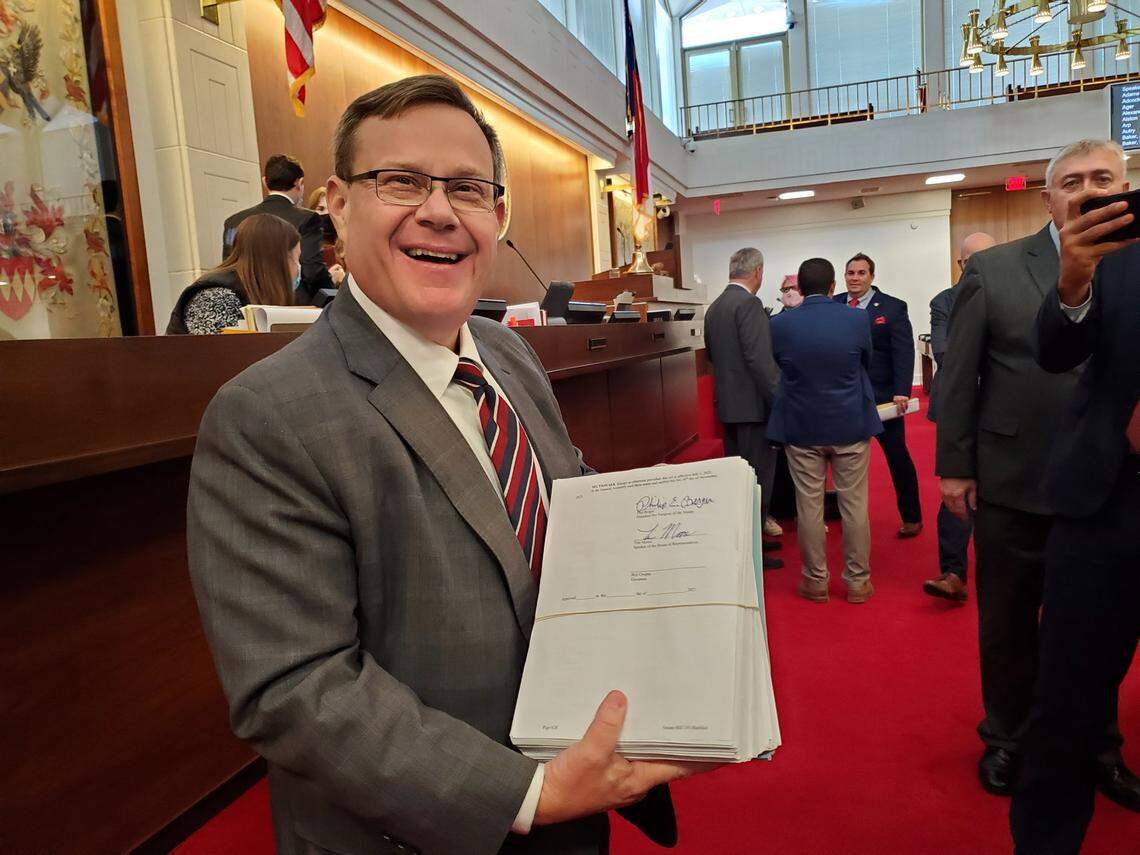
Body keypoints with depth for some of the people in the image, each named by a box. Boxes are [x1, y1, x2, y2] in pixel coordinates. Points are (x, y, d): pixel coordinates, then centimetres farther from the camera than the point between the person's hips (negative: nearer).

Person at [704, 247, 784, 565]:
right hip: (753, 404, -9)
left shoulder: (714, 307, 11)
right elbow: (761, 359, -21)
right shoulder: (749, 304, -15)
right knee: (759, 479, -1)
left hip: (727, 403, 9)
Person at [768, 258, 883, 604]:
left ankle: (816, 581, 18)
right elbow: (866, 362, 9)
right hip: (850, 425, 0)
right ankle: (858, 581, 19)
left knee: (809, 506, 8)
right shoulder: (857, 319, -8)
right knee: (854, 505, 10)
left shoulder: (780, 324, -9)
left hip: (801, 427, 0)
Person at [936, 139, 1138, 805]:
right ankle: (1008, 738, 36)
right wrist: (954, 467, -5)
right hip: (1014, 484, -2)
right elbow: (958, 375, -4)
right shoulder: (993, 270, -4)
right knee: (1008, 625, 14)